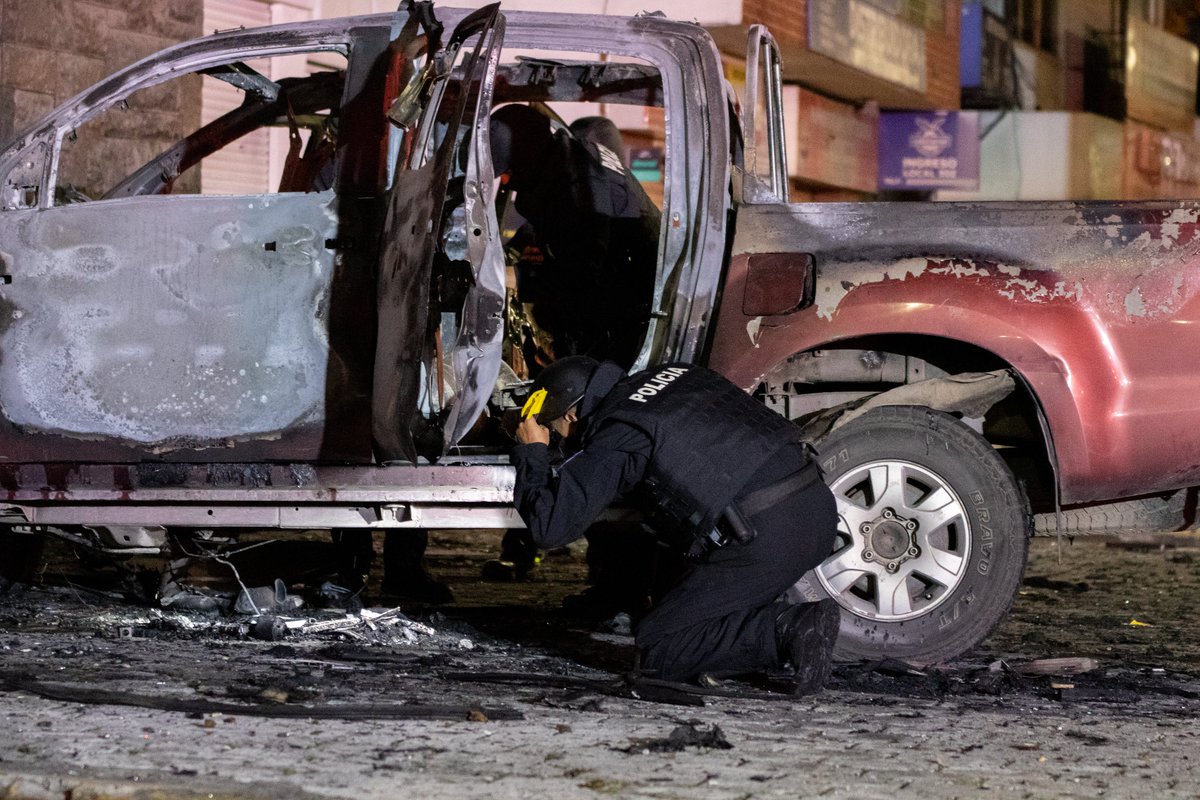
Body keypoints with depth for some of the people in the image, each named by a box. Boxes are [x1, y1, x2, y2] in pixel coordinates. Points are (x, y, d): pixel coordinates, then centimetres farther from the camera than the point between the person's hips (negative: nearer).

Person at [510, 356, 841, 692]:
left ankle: (786, 631, -11)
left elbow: (550, 526, -5)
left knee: (656, 646, 3)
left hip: (767, 538, -8)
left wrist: (532, 453, 12)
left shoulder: (615, 434, -2)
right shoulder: (672, 374, 21)